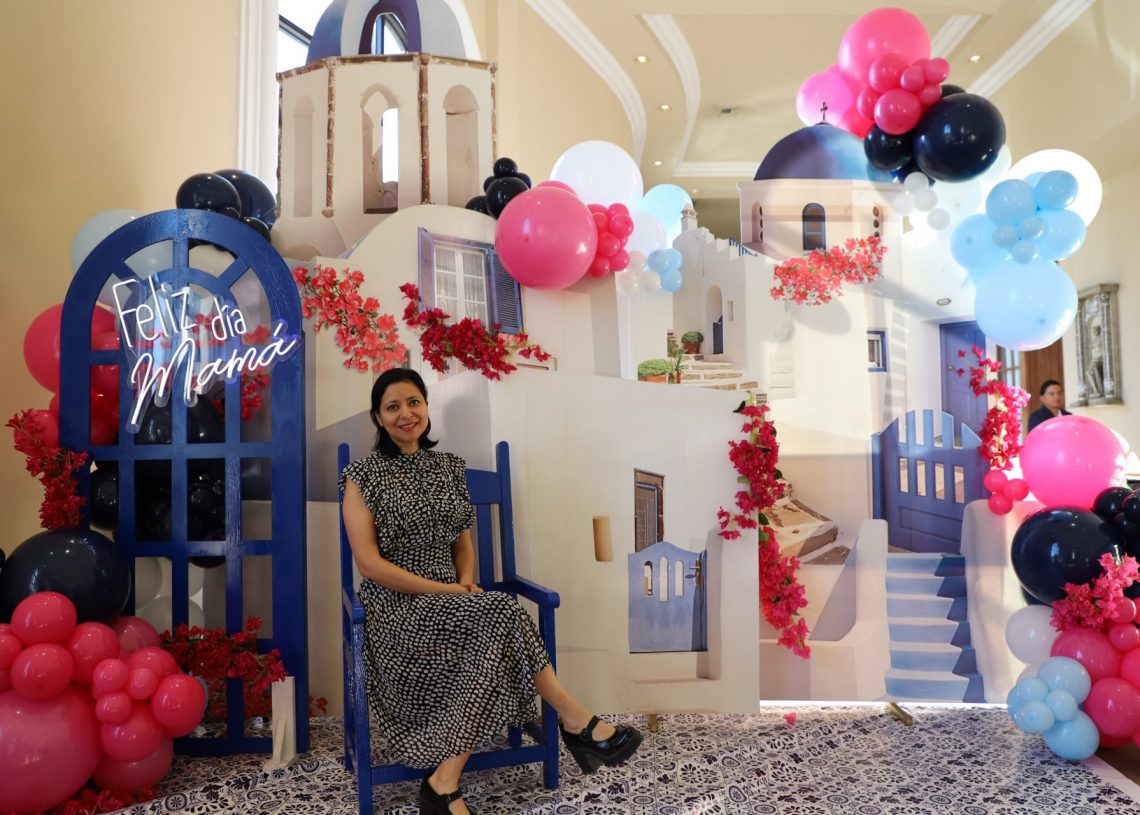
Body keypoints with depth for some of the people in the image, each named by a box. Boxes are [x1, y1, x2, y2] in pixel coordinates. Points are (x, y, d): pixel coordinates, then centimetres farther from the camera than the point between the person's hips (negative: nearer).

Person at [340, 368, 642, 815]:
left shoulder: (449, 467, 12)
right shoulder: (364, 474, -4)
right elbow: (368, 563, -10)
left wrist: (466, 581, -5)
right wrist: (443, 589, -15)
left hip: (453, 603, 5)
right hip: (397, 607, -5)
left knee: (492, 628, -31)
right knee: (501, 612, -29)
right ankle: (578, 724, -16)